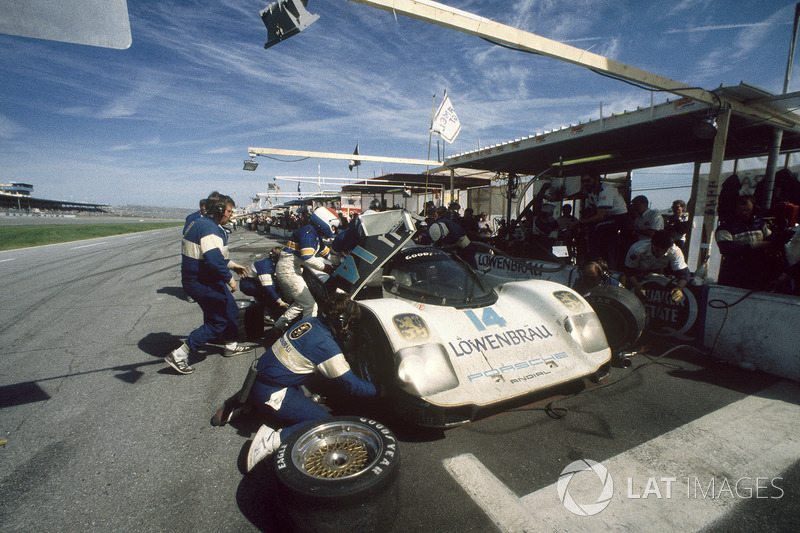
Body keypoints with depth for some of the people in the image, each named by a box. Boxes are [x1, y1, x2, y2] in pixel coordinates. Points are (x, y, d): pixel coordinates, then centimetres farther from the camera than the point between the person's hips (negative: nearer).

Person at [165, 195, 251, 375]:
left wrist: (233, 265, 24)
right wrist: (229, 279, -20)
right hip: (203, 284, -11)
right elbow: (214, 261, -32)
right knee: (217, 322, -2)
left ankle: (231, 346, 36)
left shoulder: (201, 223, 12)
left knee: (231, 310, 20)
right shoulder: (209, 229, -23)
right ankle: (178, 355, 5)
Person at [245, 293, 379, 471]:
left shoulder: (309, 321, 2)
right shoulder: (327, 347, -20)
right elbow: (352, 385, -12)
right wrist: (379, 391, 1)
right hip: (272, 396, -8)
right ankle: (275, 439, -20)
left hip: (256, 382, 9)